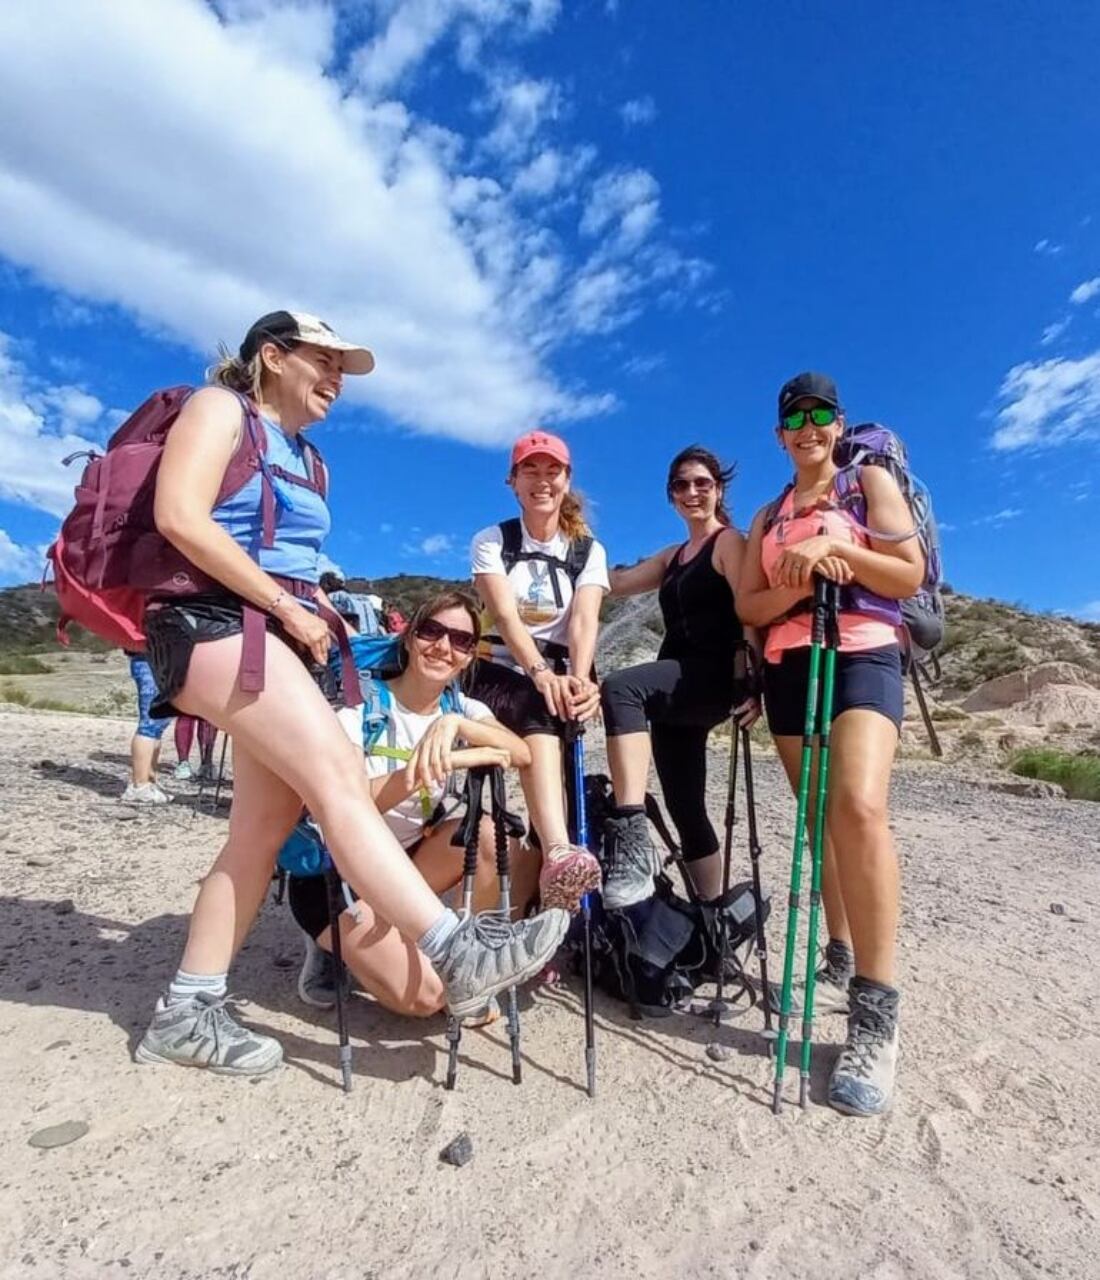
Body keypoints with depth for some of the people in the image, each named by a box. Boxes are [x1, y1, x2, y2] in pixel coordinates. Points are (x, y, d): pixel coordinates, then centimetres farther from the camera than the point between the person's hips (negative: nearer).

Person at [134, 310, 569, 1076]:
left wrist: (315, 614, 6)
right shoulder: (221, 409, 2)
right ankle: (460, 953, -27)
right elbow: (179, 518, -14)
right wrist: (285, 604, -14)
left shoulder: (310, 461, 26)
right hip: (216, 623, -9)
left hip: (281, 640, 9)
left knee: (267, 825, 1)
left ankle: (186, 1012, 12)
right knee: (338, 778, -23)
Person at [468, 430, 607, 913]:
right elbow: (505, 615, -17)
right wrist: (539, 672, -36)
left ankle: (552, 860, -32)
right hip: (503, 673, 0)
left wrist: (579, 680, -33)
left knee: (542, 729, -29)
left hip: (559, 675, 1)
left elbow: (584, 621, -12)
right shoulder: (490, 542, 0)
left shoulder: (589, 551, 5)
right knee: (541, 730, -31)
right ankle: (558, 853, -42)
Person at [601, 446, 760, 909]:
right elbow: (615, 582, 20)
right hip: (675, 694, 8)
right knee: (685, 809, 9)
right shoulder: (673, 556, 25)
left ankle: (634, 845, -43)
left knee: (621, 687, -36)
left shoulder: (729, 542, 2)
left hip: (715, 677, -8)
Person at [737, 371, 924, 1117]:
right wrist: (798, 581, -8)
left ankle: (877, 1013, -19)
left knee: (859, 807, -26)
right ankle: (840, 965, 21)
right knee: (821, 821, 6)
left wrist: (835, 549, -13)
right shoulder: (769, 516, 19)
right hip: (789, 667, 5)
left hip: (863, 656, -4)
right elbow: (749, 607, 11)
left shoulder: (872, 483, 9)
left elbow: (911, 577, -1)